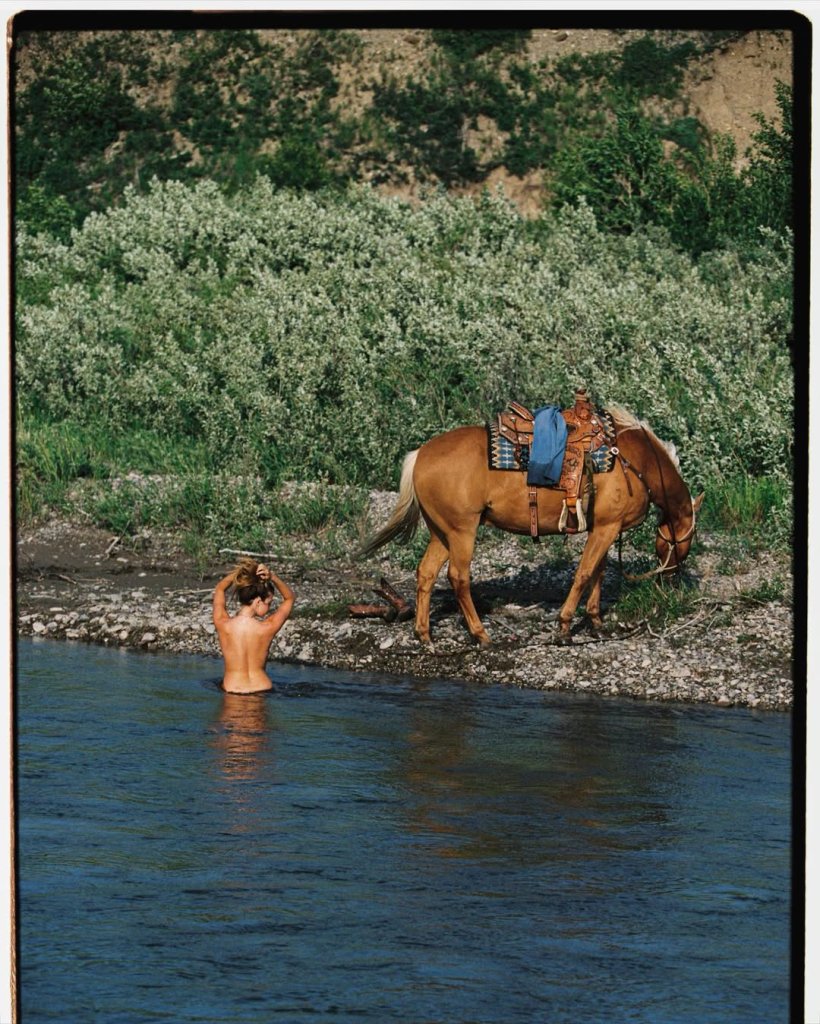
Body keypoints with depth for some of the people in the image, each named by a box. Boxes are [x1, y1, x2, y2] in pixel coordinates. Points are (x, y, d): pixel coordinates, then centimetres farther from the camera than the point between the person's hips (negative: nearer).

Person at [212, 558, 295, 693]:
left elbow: (220, 589, 10)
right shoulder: (267, 628, -16)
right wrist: (272, 577, -13)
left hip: (231, 689, 2)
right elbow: (290, 598, 4)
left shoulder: (223, 624, -13)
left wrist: (239, 572, -5)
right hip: (261, 689, -1)